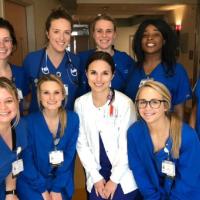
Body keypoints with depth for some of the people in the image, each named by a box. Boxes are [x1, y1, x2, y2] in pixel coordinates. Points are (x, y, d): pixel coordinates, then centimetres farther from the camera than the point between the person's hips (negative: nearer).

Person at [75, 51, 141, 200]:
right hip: (96, 174, 3)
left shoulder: (125, 103, -17)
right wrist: (96, 177, -3)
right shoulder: (80, 103, -6)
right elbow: (82, 144, -1)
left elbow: (126, 146, -12)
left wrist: (114, 180, -8)